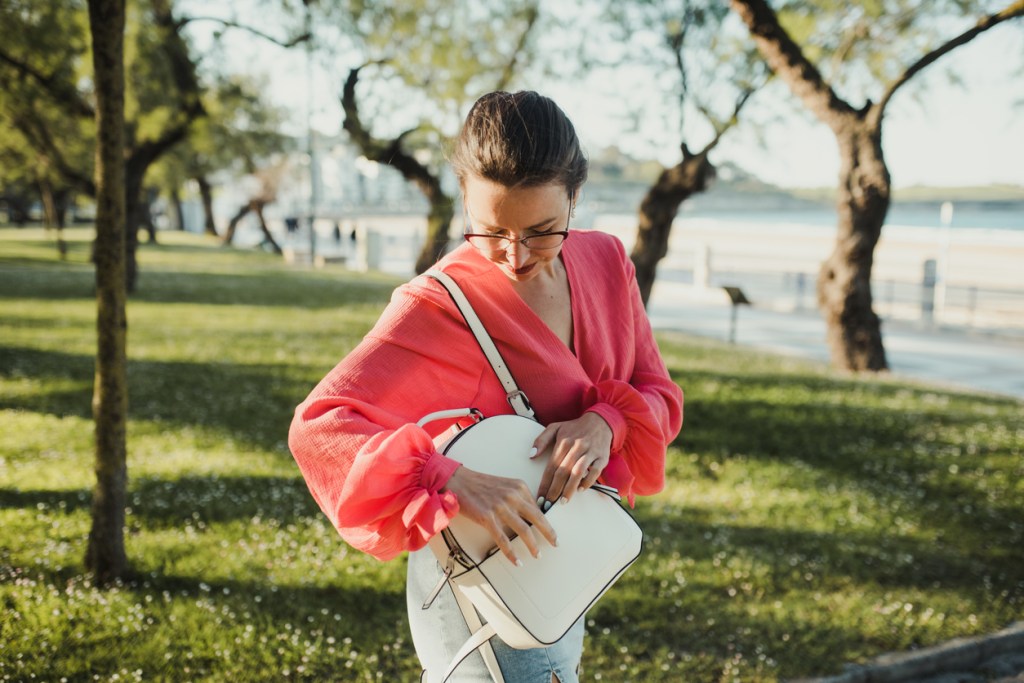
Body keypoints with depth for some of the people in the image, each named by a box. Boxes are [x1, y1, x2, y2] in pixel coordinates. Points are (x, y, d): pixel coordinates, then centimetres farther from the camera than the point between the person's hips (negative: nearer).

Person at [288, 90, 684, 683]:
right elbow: (316, 428, -31)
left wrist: (605, 422, -23)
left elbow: (659, 392, -1)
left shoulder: (606, 261, -5)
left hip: (564, 563, 7)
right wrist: (450, 479, -44)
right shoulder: (439, 306, -24)